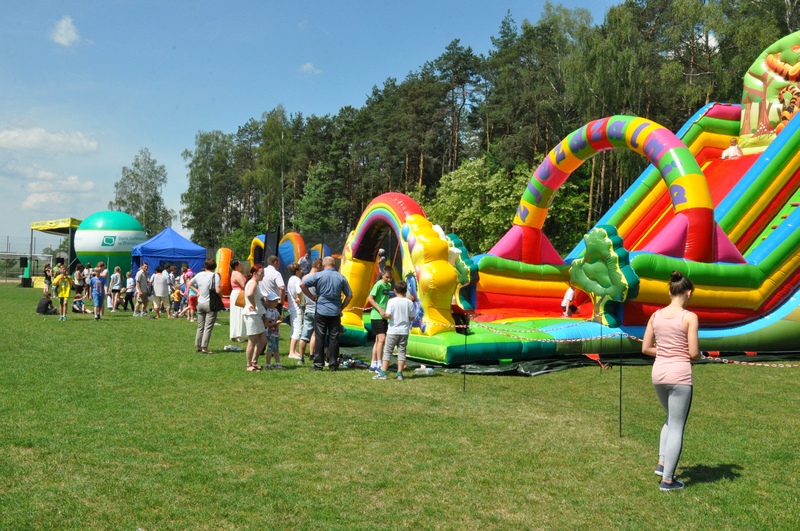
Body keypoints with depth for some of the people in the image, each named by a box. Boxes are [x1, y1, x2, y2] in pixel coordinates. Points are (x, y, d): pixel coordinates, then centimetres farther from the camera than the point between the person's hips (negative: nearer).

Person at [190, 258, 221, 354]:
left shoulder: (199, 275, 6)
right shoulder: (215, 275, -11)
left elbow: (190, 283, 22)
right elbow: (218, 290, -19)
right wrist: (221, 287, 1)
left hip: (200, 303, 6)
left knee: (200, 326, 14)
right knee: (208, 327, -2)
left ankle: (198, 346, 18)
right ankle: (204, 347, -5)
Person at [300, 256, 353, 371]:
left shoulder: (318, 275, -3)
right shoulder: (341, 277, 4)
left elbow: (302, 284, -10)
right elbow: (349, 295, 6)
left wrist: (312, 297, -2)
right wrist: (341, 307, 12)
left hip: (321, 311, -2)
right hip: (335, 312, 2)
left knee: (319, 338, 3)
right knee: (334, 338, 5)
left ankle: (318, 364, 4)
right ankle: (333, 364, 8)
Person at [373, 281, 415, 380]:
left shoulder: (392, 301, -9)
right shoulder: (409, 302, -1)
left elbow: (388, 315, -16)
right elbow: (412, 317, 2)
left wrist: (384, 315, 5)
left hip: (393, 331, -2)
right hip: (404, 331, 3)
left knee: (387, 351, 3)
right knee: (401, 351, 9)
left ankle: (383, 373, 1)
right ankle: (399, 374, 10)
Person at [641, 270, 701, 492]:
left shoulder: (656, 315, 5)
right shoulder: (689, 317, -9)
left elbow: (645, 348, 6)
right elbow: (694, 353, -11)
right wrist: (697, 355, 11)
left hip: (659, 372, 6)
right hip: (679, 374, -5)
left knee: (671, 419, 28)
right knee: (677, 427, 5)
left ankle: (662, 463, 23)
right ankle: (667, 479, 9)